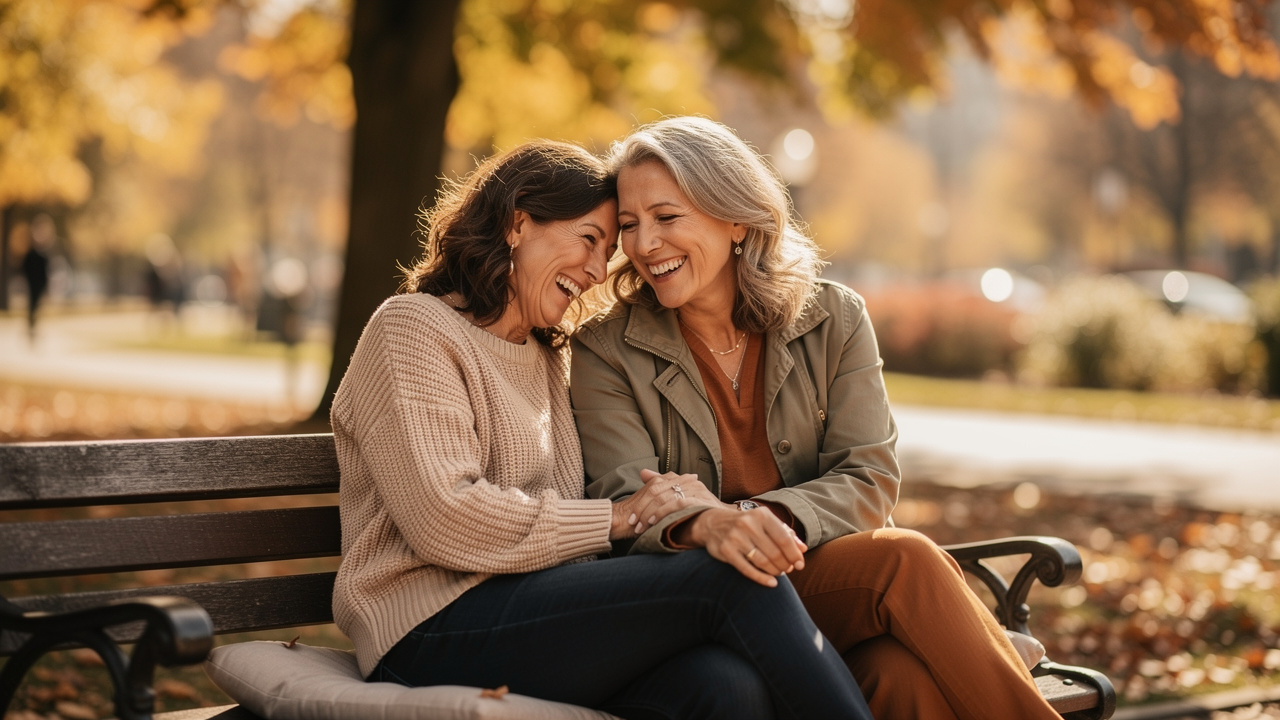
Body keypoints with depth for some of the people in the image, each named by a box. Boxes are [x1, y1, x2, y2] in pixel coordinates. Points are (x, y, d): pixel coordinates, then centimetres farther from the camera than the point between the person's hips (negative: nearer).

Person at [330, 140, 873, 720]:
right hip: (433, 631, -7)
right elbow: (447, 521, -14)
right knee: (732, 579, -23)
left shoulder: (549, 357, 26)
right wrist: (616, 519, -6)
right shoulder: (414, 329, 1)